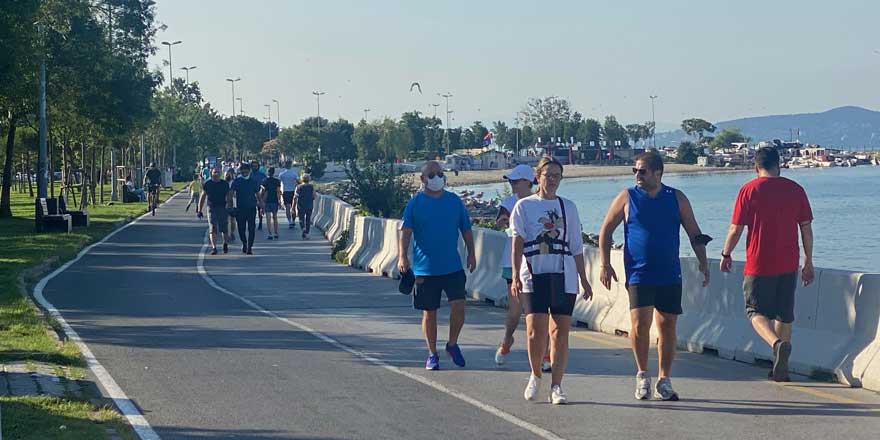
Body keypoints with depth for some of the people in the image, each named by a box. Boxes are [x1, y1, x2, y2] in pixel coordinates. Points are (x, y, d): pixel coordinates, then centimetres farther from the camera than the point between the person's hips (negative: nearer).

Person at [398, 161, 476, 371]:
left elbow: (466, 229, 14)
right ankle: (432, 354, 19)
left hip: (453, 266, 2)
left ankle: (452, 344, 13)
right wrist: (403, 256, -20)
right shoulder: (415, 203, -1)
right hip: (425, 269, -1)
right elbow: (405, 231, -8)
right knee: (429, 312, 5)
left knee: (458, 305, -10)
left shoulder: (454, 201, 7)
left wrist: (471, 253, 8)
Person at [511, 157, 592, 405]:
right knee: (536, 330, -10)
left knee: (560, 332, -1)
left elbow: (576, 247, 16)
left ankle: (556, 387, 3)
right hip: (534, 275, -2)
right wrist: (516, 275, -11)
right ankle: (535, 376, 15)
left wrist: (584, 280, 13)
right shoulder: (525, 206, 7)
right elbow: (518, 242, 0)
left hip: (564, 275, 2)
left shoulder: (568, 207, 15)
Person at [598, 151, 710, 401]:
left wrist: (703, 263, -1)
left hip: (670, 275, 2)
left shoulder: (676, 199, 6)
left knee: (667, 326, 3)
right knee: (640, 323, -13)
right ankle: (642, 375, 7)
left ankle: (664, 382, 14)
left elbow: (695, 235, 9)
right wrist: (605, 265, -1)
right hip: (639, 275, -2)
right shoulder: (627, 198, 2)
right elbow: (606, 231, 7)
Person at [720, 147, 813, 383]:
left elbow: (735, 230, -6)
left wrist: (726, 255, 10)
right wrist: (808, 262, 15)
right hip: (789, 264, 4)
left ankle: (778, 344, -26)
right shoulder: (795, 189, 3)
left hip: (759, 264, -4)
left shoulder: (749, 190, -6)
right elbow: (806, 229, 6)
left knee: (757, 311, 3)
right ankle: (781, 369, 18)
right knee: (784, 315, 14)